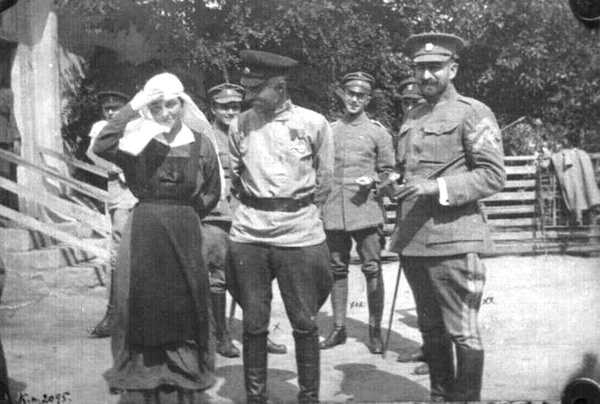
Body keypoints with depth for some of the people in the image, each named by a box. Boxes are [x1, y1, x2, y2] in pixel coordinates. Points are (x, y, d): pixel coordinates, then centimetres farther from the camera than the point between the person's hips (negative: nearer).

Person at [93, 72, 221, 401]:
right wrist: (131, 107, -17)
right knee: (145, 312, 6)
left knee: (186, 311, 8)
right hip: (144, 235, 0)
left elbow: (212, 192, 11)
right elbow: (101, 147, -20)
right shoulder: (137, 139, -1)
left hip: (184, 236, 1)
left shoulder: (199, 142, 1)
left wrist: (184, 215, 5)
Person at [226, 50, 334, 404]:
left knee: (304, 322, 6)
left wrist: (303, 213, 8)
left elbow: (325, 180, 6)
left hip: (299, 235, -2)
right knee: (254, 323, 9)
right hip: (249, 234, 2)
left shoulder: (313, 123, -3)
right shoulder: (241, 125, 4)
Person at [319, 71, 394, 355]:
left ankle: (375, 330, 8)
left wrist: (372, 180, -11)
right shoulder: (329, 131, 13)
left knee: (372, 270, -3)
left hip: (366, 210, -3)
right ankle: (339, 328, 17)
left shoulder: (378, 132, 6)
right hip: (333, 211, 3)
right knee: (337, 269, 8)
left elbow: (388, 172, 8)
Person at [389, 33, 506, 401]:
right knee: (431, 329, 17)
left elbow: (494, 175, -12)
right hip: (413, 242, 7)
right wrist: (392, 186, 11)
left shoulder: (473, 113, -5)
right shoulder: (412, 118, 16)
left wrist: (437, 187, -20)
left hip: (453, 241, -7)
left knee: (462, 333, 1)